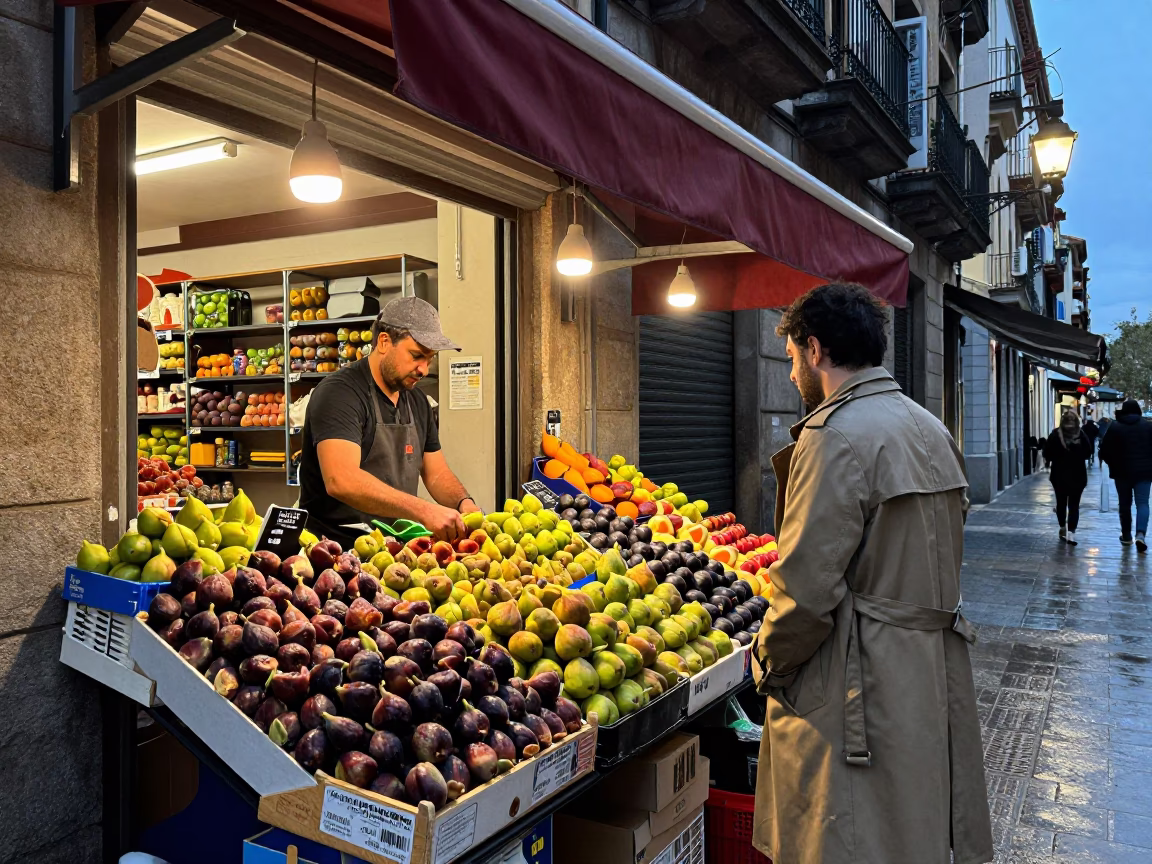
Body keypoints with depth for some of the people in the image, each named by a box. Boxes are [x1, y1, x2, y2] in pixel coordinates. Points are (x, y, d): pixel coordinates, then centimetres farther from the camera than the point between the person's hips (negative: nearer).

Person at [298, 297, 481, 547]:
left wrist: (464, 503, -4)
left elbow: (437, 474, 18)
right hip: (335, 549, -7)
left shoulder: (418, 402, 14)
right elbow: (340, 481, -26)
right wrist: (423, 511, -31)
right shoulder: (339, 393, -12)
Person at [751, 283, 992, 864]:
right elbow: (944, 559, 16)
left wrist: (769, 664, -6)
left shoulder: (836, 436, -18)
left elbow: (809, 583, -21)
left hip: (861, 689, -9)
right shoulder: (932, 430, 12)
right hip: (936, 673, 9)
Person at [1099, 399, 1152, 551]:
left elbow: (1104, 451, -3)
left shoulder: (1114, 427, -3)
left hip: (1122, 471, 0)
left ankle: (1126, 536, 20)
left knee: (1125, 504, 12)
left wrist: (1113, 464, 15)